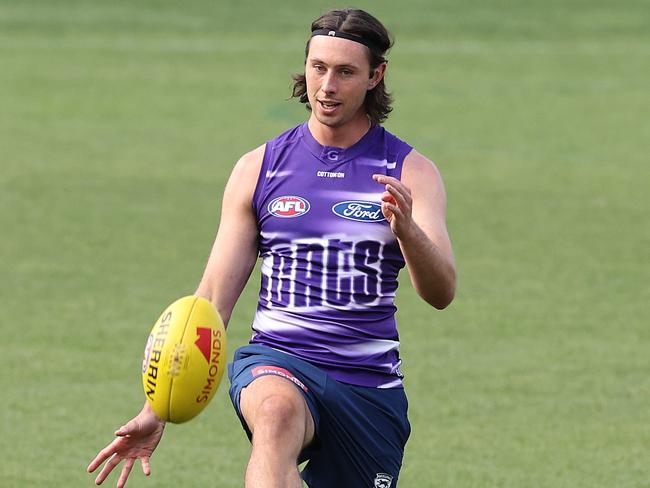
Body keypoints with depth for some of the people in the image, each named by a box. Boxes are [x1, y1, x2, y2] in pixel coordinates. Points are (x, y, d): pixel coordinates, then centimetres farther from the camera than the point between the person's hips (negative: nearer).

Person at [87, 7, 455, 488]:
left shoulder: (410, 173, 3)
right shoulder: (259, 168, 7)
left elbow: (441, 293, -10)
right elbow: (213, 297, 6)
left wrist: (406, 229, -32)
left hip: (370, 381, 1)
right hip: (275, 362, -1)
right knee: (276, 412, -36)